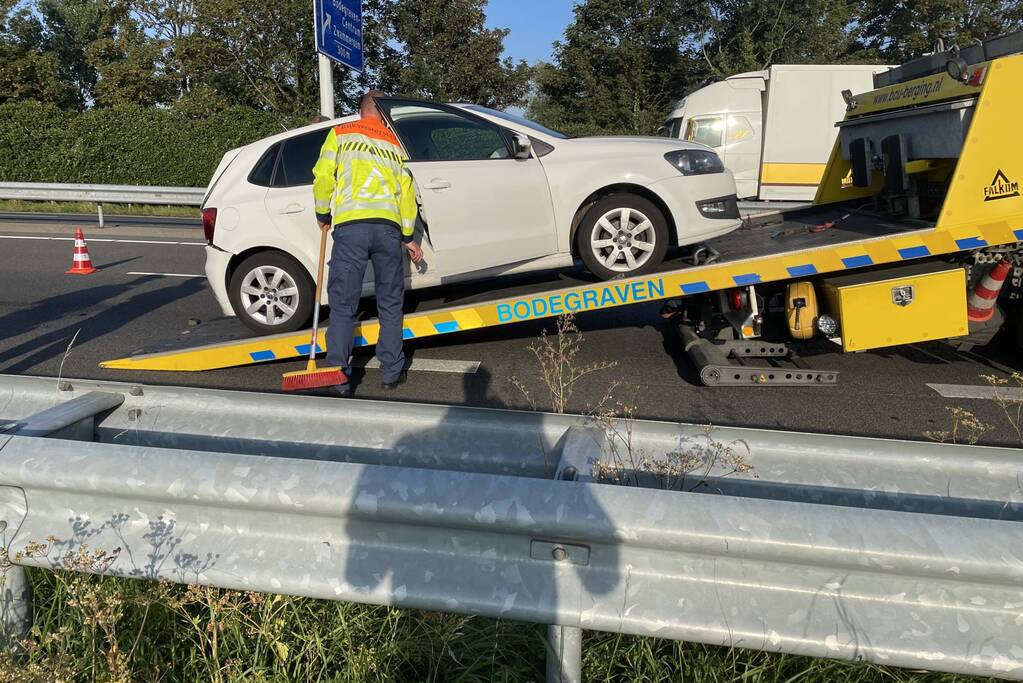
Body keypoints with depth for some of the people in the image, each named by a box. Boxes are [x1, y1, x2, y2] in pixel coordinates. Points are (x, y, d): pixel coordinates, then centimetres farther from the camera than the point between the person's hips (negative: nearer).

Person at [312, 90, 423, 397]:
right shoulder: (394, 143, 18)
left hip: (349, 225, -2)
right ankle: (391, 372, 14)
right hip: (389, 227, 2)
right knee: (390, 305, 12)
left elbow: (323, 177, 3)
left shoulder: (340, 133, 12)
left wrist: (323, 215, 18)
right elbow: (406, 191, 14)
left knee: (343, 305, 2)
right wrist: (408, 237, 20)